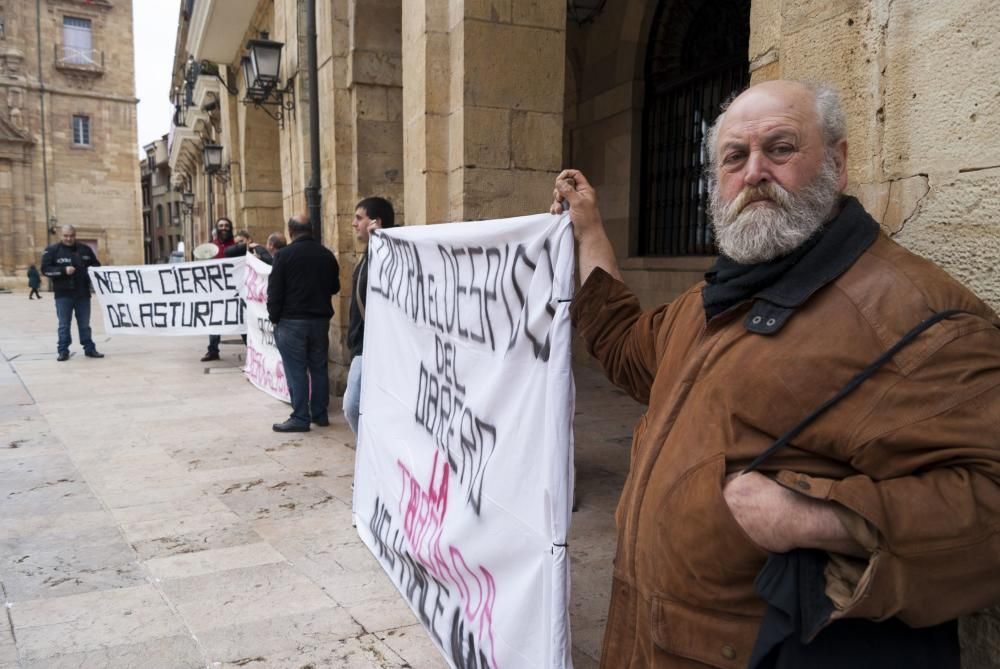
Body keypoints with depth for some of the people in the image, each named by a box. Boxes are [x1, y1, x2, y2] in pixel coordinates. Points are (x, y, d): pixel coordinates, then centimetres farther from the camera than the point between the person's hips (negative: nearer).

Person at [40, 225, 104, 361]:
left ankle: (89, 348, 16)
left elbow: (97, 265, 17)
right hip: (63, 295, -2)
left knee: (84, 324, 10)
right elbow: (45, 269, -7)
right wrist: (64, 270, -19)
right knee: (64, 325, 3)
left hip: (83, 294, 2)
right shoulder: (52, 250, -1)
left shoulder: (85, 249, 8)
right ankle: (63, 351, 9)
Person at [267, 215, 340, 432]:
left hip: (292, 322, -4)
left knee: (296, 371, -1)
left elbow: (274, 291, -9)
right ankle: (320, 414, 18)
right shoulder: (326, 255, 5)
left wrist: (274, 317, 1)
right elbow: (335, 287, 15)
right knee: (319, 368, 12)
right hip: (321, 320, 5)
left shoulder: (284, 255, -9)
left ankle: (300, 418, 1)